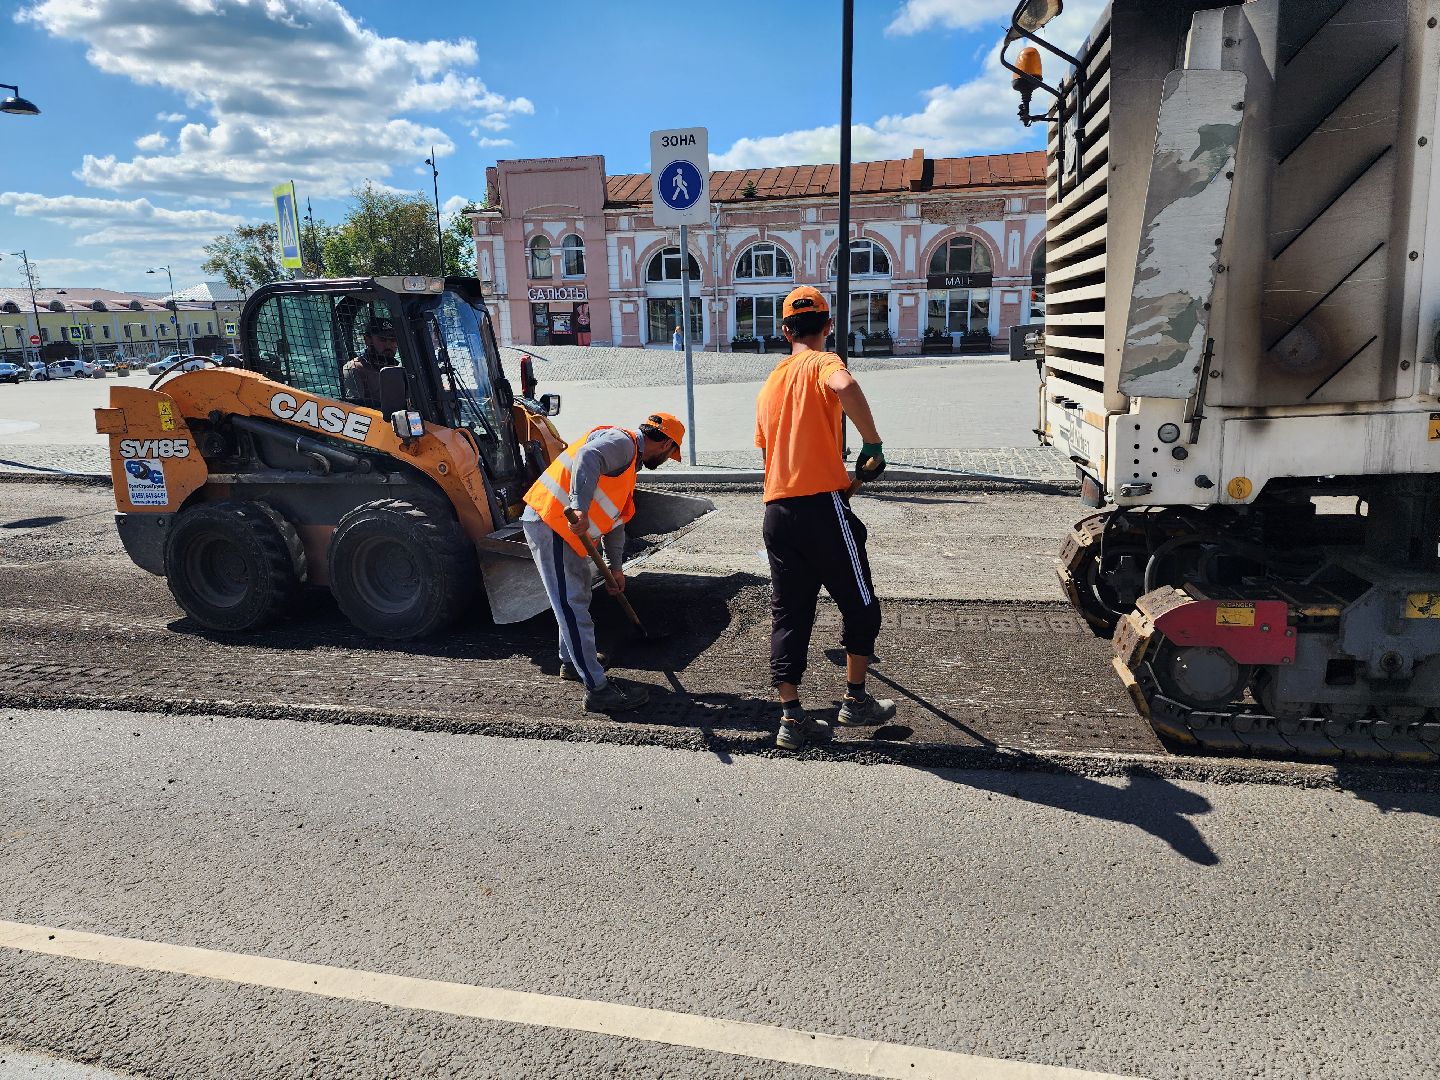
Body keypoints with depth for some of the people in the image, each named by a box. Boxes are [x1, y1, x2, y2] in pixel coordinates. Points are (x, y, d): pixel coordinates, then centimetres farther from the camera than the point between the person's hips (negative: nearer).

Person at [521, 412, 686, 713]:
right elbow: (587, 457, -34)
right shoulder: (621, 442, -11)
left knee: (579, 593, 25)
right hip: (549, 522, -11)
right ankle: (597, 689, -8)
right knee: (572, 605, -10)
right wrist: (580, 509, -46)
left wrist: (616, 567, 29)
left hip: (564, 527, 11)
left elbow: (615, 520, 28)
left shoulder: (629, 462, 22)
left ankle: (571, 662, 42)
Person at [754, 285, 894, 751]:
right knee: (860, 605, 12)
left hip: (777, 512, 6)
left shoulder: (770, 383, 18)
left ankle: (792, 718, 11)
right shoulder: (821, 363, -3)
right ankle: (856, 700, 22)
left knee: (789, 613, 9)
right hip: (822, 507, -6)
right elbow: (845, 386, -29)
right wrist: (873, 444, -19)